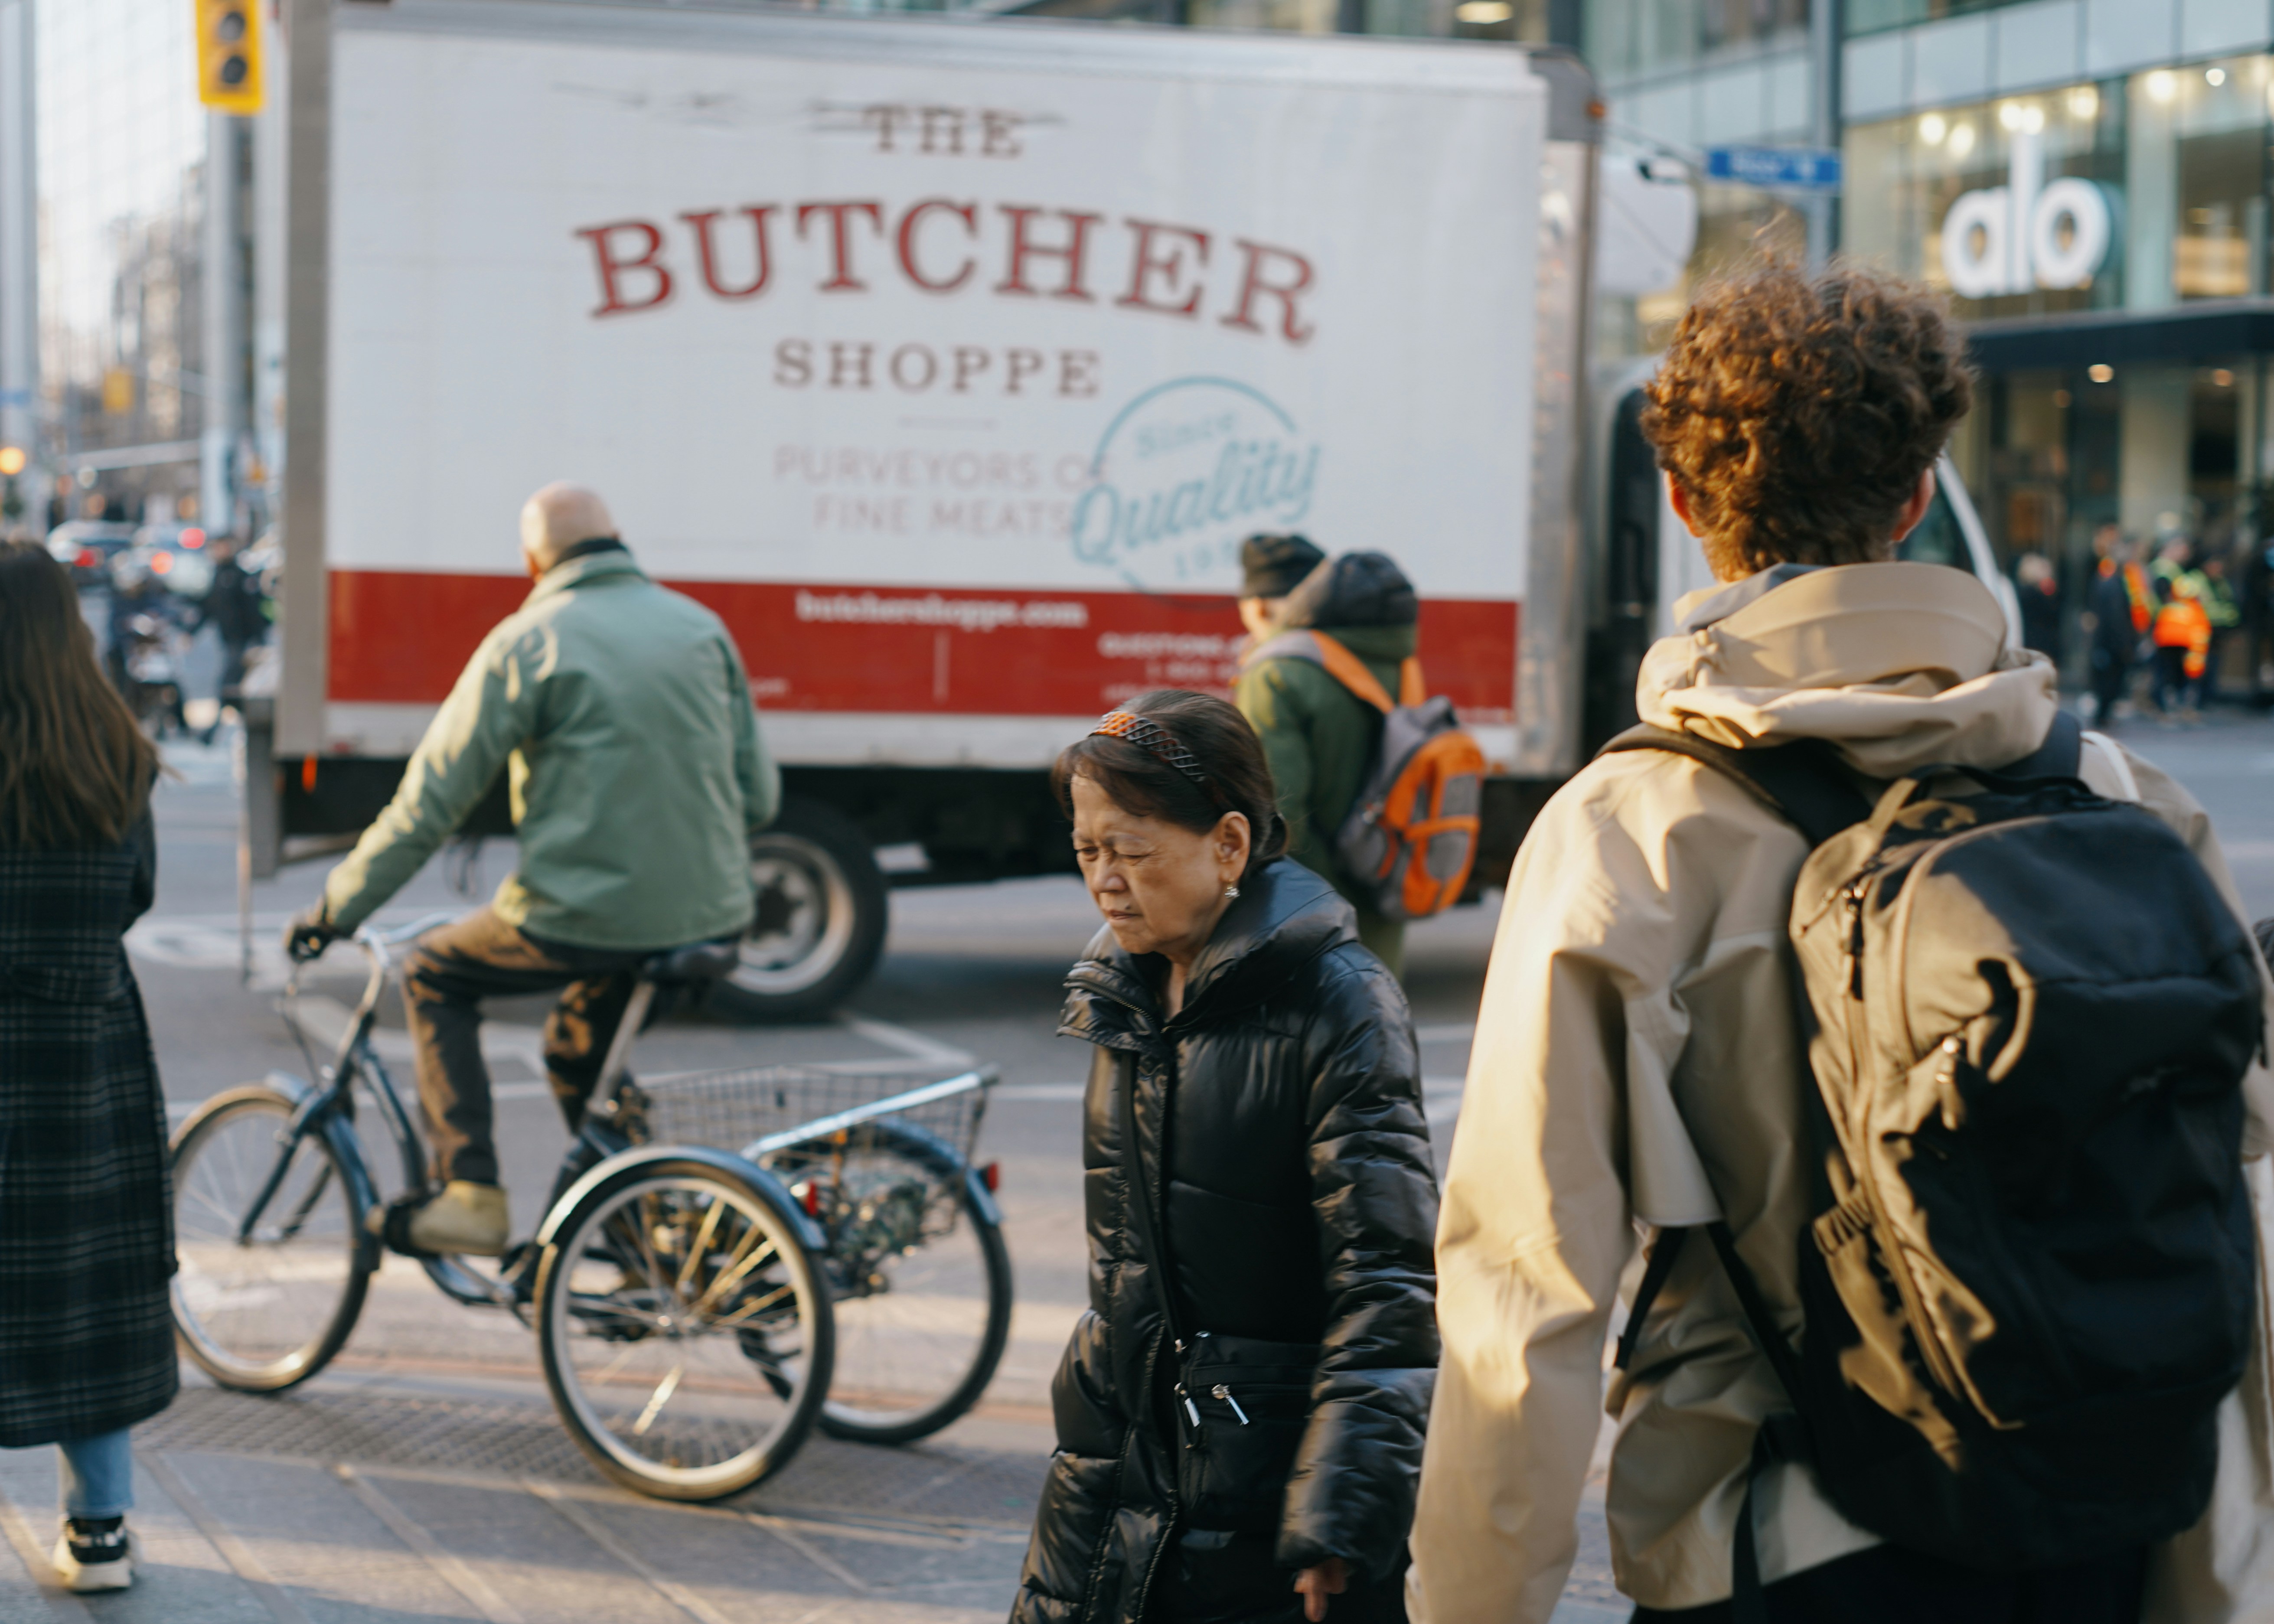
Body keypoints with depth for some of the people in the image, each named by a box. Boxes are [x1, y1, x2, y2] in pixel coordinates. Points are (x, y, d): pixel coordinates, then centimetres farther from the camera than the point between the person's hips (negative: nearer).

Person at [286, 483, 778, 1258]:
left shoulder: (527, 642, -4)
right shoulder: (702, 628, 10)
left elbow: (429, 803, -2)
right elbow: (758, 795, 13)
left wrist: (333, 910, 8)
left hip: (584, 918, -5)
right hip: (711, 919, 6)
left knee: (433, 974, 19)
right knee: (578, 1048, 31)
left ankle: (469, 1195, 10)